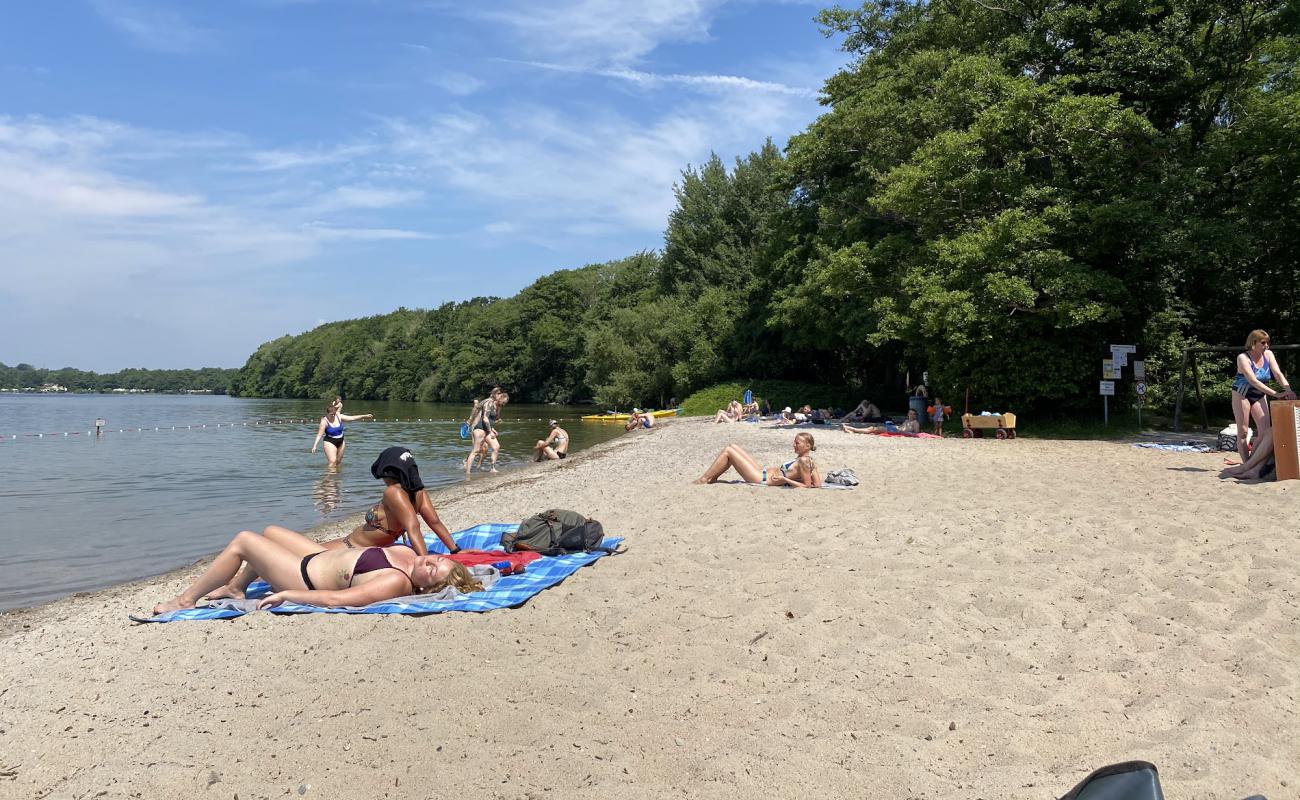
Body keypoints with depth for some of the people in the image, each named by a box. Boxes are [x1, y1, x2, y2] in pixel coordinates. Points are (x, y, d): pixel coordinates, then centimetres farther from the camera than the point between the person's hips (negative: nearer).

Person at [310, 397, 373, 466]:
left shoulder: (338, 416, -2)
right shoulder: (324, 422, -15)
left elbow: (352, 418, 1)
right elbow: (319, 435, -17)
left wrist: (364, 416, -3)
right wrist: (315, 445, -26)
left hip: (340, 442, 5)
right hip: (330, 442, -5)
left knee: (338, 462, 10)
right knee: (332, 461, -17)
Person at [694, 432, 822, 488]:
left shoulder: (803, 461, -18)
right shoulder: (808, 459, 5)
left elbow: (807, 486, -23)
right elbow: (817, 484, 6)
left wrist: (785, 480, -21)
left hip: (761, 478, -10)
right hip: (763, 471, 10)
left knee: (728, 451, -9)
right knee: (732, 447, 12)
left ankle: (703, 479, 1)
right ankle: (712, 478, 15)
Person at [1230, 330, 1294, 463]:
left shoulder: (1268, 354, -4)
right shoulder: (1243, 358, -20)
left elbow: (1278, 374, -12)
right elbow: (1253, 381, -29)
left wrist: (1288, 390, -29)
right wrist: (1275, 394, -37)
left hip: (1259, 395, 5)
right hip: (1242, 394, -5)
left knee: (1265, 430, -4)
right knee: (1243, 431, -5)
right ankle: (1245, 464, -2)